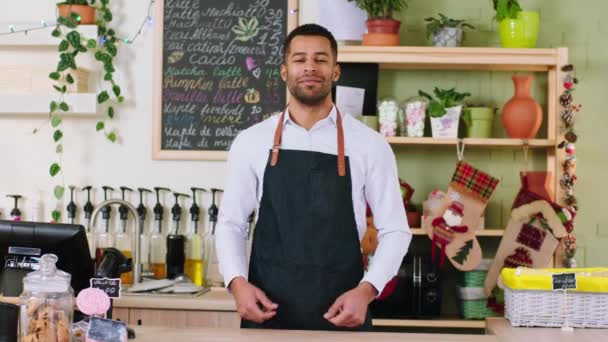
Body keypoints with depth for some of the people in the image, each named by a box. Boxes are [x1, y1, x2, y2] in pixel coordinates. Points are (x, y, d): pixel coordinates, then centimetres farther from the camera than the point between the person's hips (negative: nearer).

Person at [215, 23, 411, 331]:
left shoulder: (370, 144, -2)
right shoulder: (250, 142, 1)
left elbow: (394, 230, 0)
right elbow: (230, 224, 5)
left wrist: (366, 290, -14)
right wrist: (237, 282, -11)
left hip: (341, 313, 0)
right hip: (266, 310, 1)